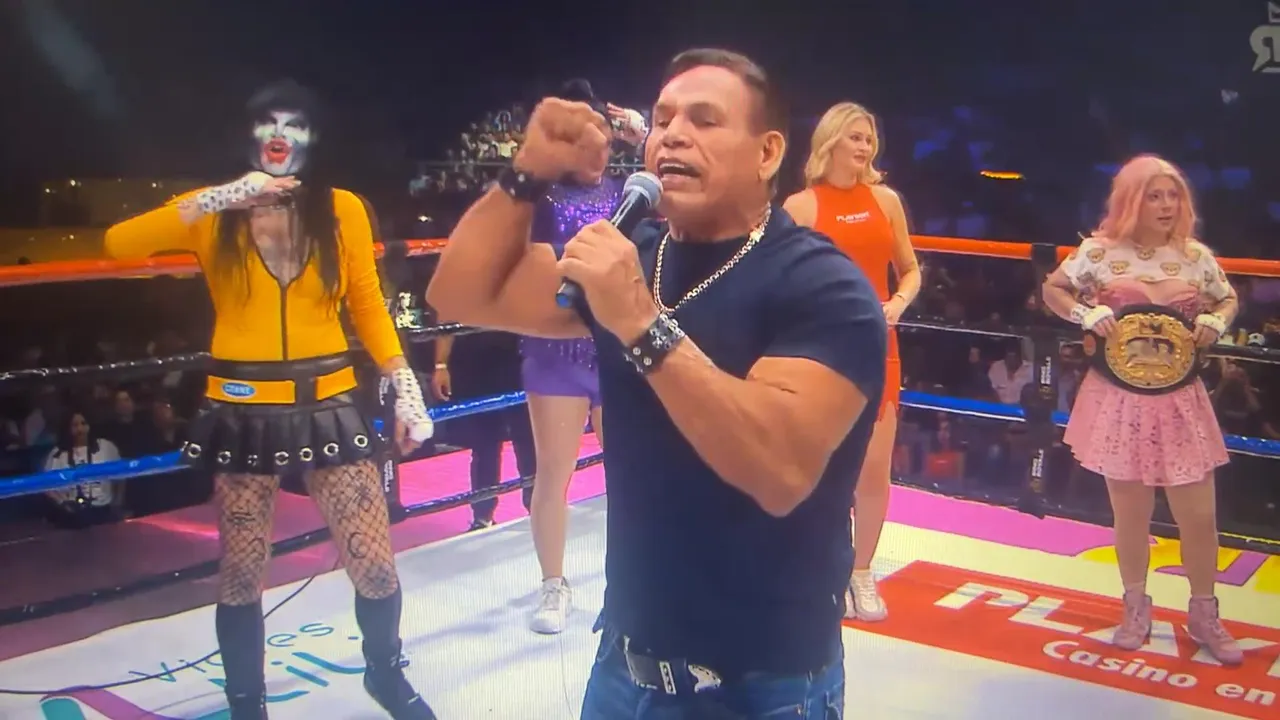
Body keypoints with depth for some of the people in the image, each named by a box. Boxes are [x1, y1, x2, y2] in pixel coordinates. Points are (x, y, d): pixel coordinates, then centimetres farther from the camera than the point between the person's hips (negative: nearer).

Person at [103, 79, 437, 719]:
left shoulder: (344, 210, 1)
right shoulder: (215, 214, 0)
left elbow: (369, 308, 8)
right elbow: (119, 244, -16)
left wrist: (406, 389, 3)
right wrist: (221, 198, -22)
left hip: (329, 407, 0)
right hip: (244, 414, 0)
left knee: (376, 568, 1)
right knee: (241, 577, 7)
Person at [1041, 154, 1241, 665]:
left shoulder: (1197, 256, 0)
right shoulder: (1100, 252, -6)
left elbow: (1228, 300, 16)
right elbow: (1052, 289, 5)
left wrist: (1216, 322, -5)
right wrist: (1087, 314, -12)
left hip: (1179, 403, 2)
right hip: (1119, 402, -1)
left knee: (1199, 515, 5)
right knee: (1131, 514, 11)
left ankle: (1204, 614, 27)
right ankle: (1136, 609, 31)